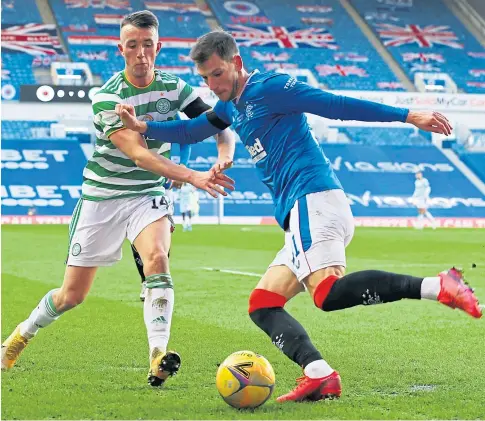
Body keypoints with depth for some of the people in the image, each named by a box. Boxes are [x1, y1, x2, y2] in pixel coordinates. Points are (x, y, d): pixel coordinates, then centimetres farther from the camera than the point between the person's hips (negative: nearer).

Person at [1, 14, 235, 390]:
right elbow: (139, 154, -30)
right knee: (73, 295, 5)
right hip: (102, 197, -2)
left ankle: (158, 358, -36)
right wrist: (193, 177, -43)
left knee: (157, 257, -30)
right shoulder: (107, 97, -19)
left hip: (148, 196, 2)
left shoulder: (173, 87, -5)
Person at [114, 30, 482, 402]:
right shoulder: (231, 106, 24)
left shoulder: (268, 88, -3)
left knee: (329, 293, -30)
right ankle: (320, 375, -15)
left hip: (314, 198, -10)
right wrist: (143, 127, 27)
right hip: (304, 214, 10)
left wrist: (408, 116, -13)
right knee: (262, 305, 3)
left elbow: (336, 105, -9)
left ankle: (438, 286, -34)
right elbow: (191, 131, 40)